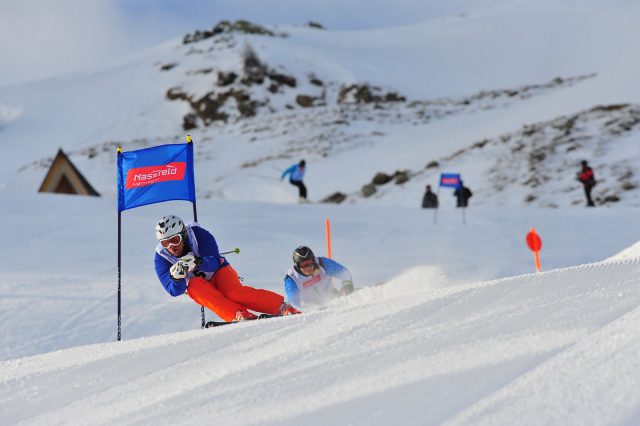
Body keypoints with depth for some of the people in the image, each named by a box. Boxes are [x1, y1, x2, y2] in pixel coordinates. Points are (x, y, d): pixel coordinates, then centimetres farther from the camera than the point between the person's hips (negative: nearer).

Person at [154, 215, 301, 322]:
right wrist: (176, 278, -42)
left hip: (218, 271, -2)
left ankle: (283, 307, -31)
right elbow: (175, 291, -19)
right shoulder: (161, 257, -15)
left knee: (234, 292, -34)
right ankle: (239, 315, -47)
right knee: (195, 285, -34)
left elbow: (214, 262, -26)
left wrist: (197, 262, -47)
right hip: (199, 286, 2)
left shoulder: (198, 234, -21)